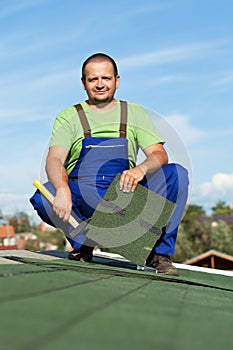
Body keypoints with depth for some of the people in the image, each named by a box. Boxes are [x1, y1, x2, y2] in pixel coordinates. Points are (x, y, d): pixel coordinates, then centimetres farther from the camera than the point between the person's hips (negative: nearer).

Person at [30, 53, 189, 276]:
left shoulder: (135, 113, 11)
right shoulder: (69, 117, 6)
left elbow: (160, 155, -1)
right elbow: (54, 160, -9)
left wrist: (141, 169, -27)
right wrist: (62, 189, -33)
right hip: (81, 196, -1)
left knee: (176, 174, -22)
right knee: (43, 197, -32)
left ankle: (160, 253, -12)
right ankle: (82, 242, -4)